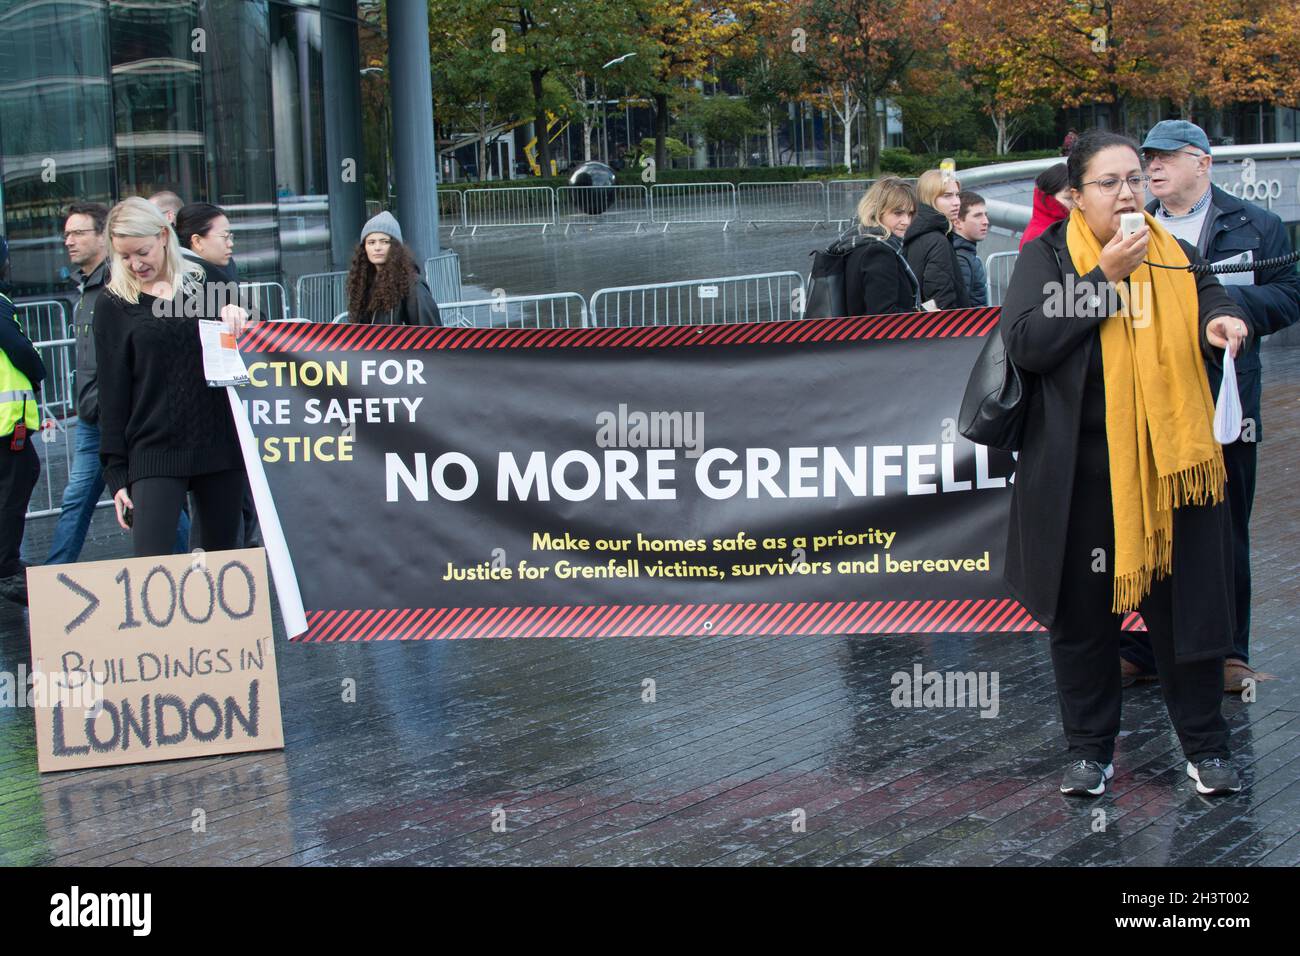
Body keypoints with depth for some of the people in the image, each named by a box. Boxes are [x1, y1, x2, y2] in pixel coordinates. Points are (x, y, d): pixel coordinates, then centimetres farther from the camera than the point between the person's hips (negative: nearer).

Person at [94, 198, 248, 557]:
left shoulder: (205, 282, 11)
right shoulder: (115, 305, 6)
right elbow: (112, 394, 5)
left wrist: (234, 314, -8)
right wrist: (116, 473, 0)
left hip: (220, 444, 2)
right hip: (154, 454, -2)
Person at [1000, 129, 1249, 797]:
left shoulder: (1174, 256, 10)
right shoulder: (1046, 257, -1)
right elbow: (1025, 343, -12)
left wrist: (1223, 319, -10)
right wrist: (1103, 277, -17)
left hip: (1171, 463, 2)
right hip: (1082, 474, -2)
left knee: (1187, 604, 6)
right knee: (1083, 612, 7)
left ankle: (1205, 747, 21)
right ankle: (1090, 749, 22)